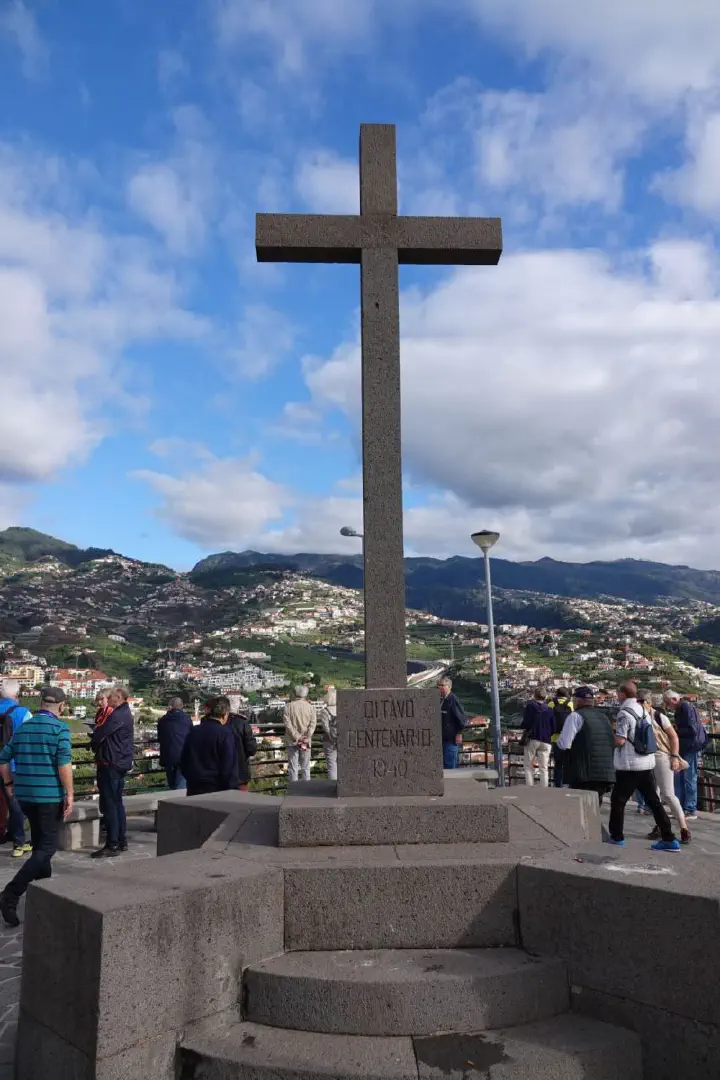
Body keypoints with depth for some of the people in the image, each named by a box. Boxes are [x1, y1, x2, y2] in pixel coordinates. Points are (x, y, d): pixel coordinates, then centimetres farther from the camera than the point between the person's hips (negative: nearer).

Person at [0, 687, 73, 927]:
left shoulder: (23, 727, 9)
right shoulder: (59, 727, -11)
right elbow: (64, 763, -18)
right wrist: (69, 794, -13)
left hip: (25, 795, 7)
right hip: (50, 796, -7)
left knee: (40, 843, 21)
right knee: (46, 848, -1)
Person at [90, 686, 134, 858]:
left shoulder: (117, 716, -18)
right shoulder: (125, 714, 14)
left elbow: (98, 735, -15)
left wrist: (94, 743, 4)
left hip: (110, 764, -10)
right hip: (121, 764, 10)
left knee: (109, 805, -6)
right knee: (117, 803, 16)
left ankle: (112, 845, -3)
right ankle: (122, 841, 22)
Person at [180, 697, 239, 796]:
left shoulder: (194, 731, 7)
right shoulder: (224, 733, -13)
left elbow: (183, 761, 15)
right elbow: (229, 766, -15)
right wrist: (232, 791, -10)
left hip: (193, 789, 6)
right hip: (216, 788, -6)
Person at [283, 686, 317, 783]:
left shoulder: (289, 707, -1)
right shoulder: (310, 707, 2)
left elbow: (287, 723, -9)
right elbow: (313, 724, -7)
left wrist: (297, 737, -11)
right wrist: (306, 738, -12)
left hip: (292, 741, -1)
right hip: (306, 742, 1)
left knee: (292, 768, 4)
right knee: (305, 768, 10)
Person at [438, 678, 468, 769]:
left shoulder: (452, 699, -15)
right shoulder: (443, 700, 13)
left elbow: (462, 717, -17)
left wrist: (459, 733, -16)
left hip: (451, 739, -10)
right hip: (444, 738, 10)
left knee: (449, 765, -9)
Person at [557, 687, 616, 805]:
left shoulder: (576, 716, -6)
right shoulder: (604, 716, 17)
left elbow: (564, 744, -12)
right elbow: (613, 742, 23)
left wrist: (559, 738, 8)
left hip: (584, 775, -7)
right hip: (606, 775, 7)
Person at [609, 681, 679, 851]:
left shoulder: (624, 713, -16)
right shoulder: (643, 711, 10)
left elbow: (620, 741, -20)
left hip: (629, 765, -7)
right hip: (647, 763, 7)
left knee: (618, 800, 5)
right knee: (654, 801, 10)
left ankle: (616, 837, 10)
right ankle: (669, 839, 9)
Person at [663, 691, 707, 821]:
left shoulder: (687, 707, -15)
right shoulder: (680, 709, 14)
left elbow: (692, 730, -21)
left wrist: (676, 731, -12)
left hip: (691, 748, -10)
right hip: (684, 748, 10)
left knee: (689, 779, -4)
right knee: (679, 778, 10)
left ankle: (691, 811, 2)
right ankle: (679, 808, 16)